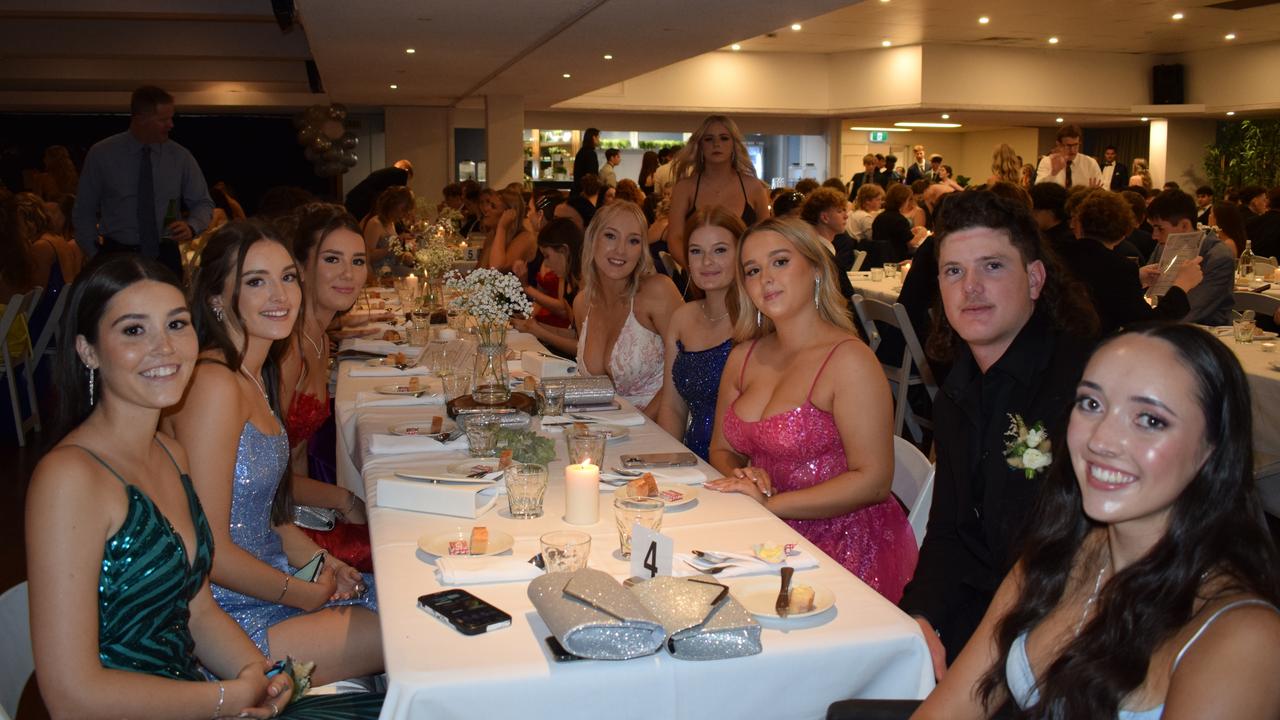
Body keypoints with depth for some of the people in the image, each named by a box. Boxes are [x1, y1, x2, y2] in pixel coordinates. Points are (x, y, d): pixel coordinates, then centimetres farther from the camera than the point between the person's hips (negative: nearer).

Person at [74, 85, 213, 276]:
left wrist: (191, 227, -13)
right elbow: (85, 211, 4)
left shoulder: (180, 157, 1)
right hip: (118, 257, -1)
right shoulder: (101, 154, -2)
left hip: (165, 259, 1)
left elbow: (203, 203, 9)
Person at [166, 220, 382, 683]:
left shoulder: (260, 377, 7)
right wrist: (306, 594, -12)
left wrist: (318, 560, 2)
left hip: (267, 578, 9)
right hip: (232, 617, -9)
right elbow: (209, 549, -22)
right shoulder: (214, 385, -22)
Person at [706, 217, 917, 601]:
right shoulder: (744, 356, 9)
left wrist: (771, 504, -17)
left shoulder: (850, 360, -13)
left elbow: (873, 481, -16)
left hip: (846, 548, -6)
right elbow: (722, 450, 17)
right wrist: (741, 479, -6)